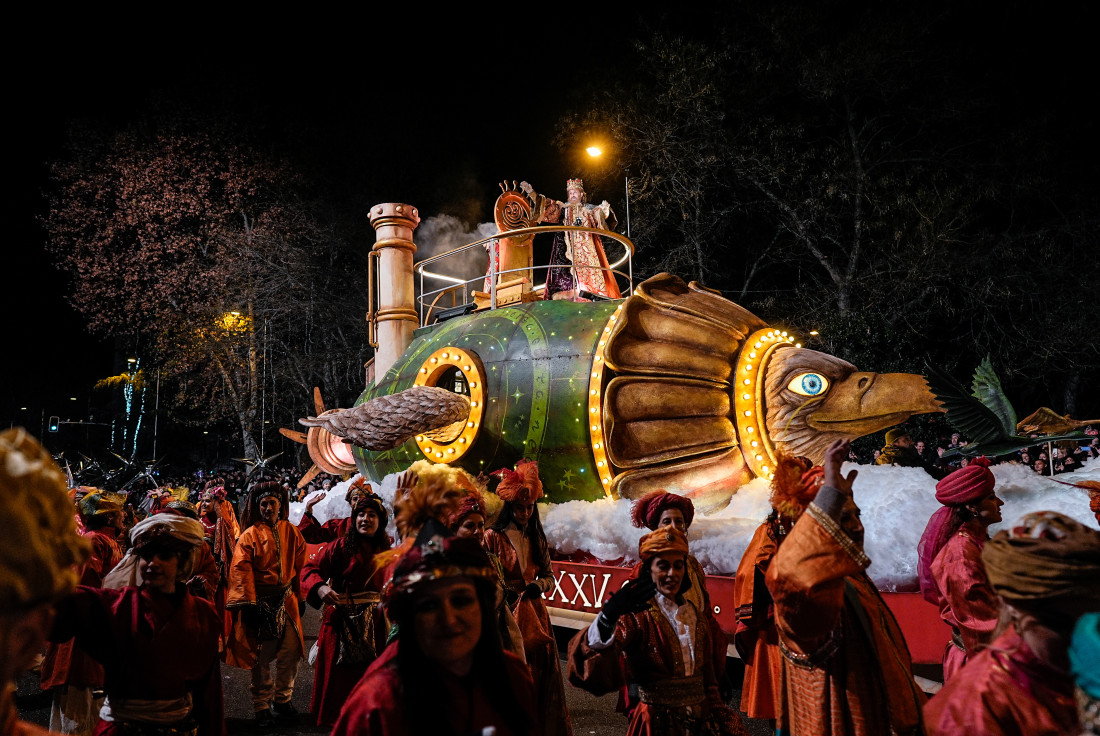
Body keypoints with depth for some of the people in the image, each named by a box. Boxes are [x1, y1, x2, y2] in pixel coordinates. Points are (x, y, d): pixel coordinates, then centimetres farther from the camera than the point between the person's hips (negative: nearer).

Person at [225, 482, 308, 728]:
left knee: (291, 653, 4)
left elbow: (300, 566, 9)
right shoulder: (250, 535, -4)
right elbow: (241, 571, -9)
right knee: (261, 657, 4)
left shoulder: (290, 532, 5)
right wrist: (248, 604, -15)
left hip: (286, 601, 3)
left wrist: (300, 597, 9)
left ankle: (282, 699, 24)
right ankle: (262, 706, 20)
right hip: (260, 602, -3)